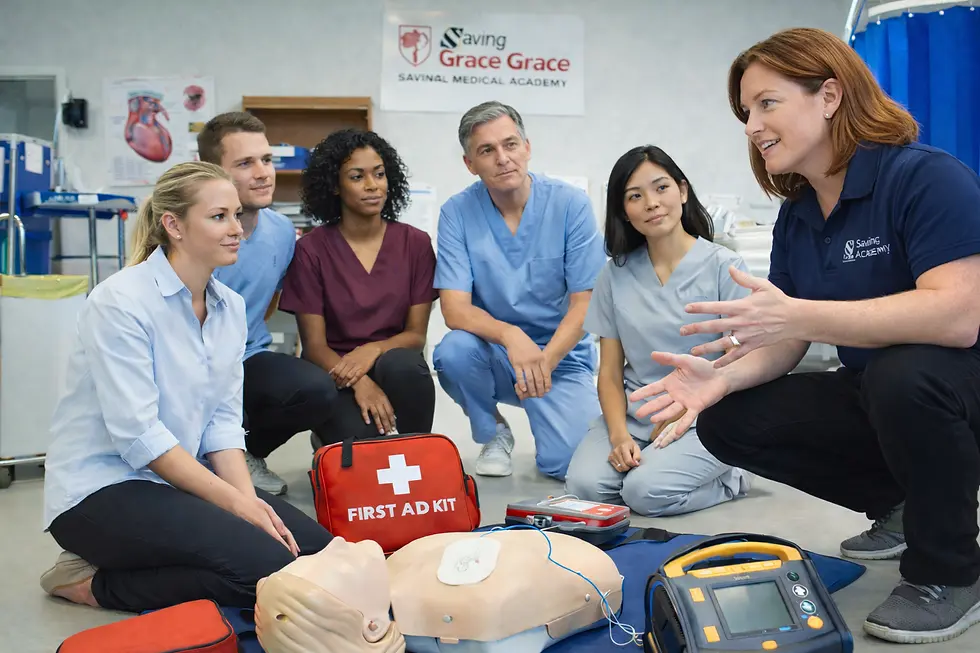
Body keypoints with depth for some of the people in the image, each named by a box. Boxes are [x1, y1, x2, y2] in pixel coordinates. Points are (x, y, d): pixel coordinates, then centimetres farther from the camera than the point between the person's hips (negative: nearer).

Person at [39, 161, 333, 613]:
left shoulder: (230, 306, 6)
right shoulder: (121, 300, -16)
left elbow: (224, 420, 5)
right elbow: (137, 433, -21)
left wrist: (249, 497, -12)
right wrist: (235, 502, -20)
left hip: (181, 477, 8)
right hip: (101, 491, -8)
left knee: (319, 551, -8)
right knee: (267, 565, -25)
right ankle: (98, 583, -4)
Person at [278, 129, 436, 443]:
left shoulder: (415, 243, 2)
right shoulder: (311, 249, -3)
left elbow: (416, 334, 0)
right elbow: (314, 344, -6)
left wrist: (373, 350, -23)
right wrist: (360, 382, -26)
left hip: (394, 366, 2)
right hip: (334, 373, -2)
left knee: (403, 366, -35)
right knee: (361, 436, -33)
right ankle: (330, 438, 4)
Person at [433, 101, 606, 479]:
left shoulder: (570, 204, -10)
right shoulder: (457, 213, -8)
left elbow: (585, 303, -10)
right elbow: (455, 309, -15)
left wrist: (545, 361, -23)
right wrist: (511, 336, -34)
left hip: (562, 356, -1)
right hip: (494, 353, 1)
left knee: (565, 463, -22)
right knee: (453, 351, -32)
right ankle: (494, 434, 0)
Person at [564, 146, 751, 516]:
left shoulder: (722, 266, -4)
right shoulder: (616, 274, 5)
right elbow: (610, 372, 4)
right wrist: (619, 435, -13)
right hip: (634, 414, 3)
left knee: (646, 491, -26)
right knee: (585, 485, -24)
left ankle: (727, 481, 3)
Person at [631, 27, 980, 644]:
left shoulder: (929, 177, -21)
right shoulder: (795, 219, 2)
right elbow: (784, 345, 0)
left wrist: (795, 315, -41)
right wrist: (722, 377, -21)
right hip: (876, 399, 7)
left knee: (902, 372, -39)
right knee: (728, 422, -5)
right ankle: (900, 507, 12)